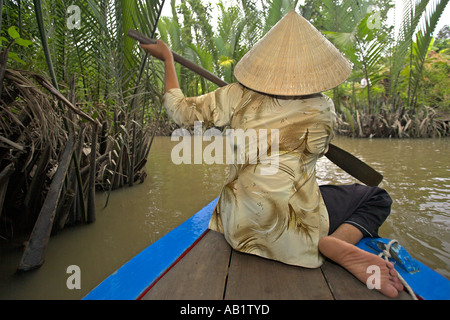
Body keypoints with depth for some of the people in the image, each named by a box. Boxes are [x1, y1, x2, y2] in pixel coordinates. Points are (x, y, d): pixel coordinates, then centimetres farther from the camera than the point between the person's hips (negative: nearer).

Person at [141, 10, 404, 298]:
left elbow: (182, 111, 5)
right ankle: (339, 243, -10)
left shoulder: (237, 97, -5)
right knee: (377, 197, 20)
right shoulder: (324, 108, -4)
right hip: (293, 224, -1)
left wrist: (168, 58, 18)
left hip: (238, 227, 2)